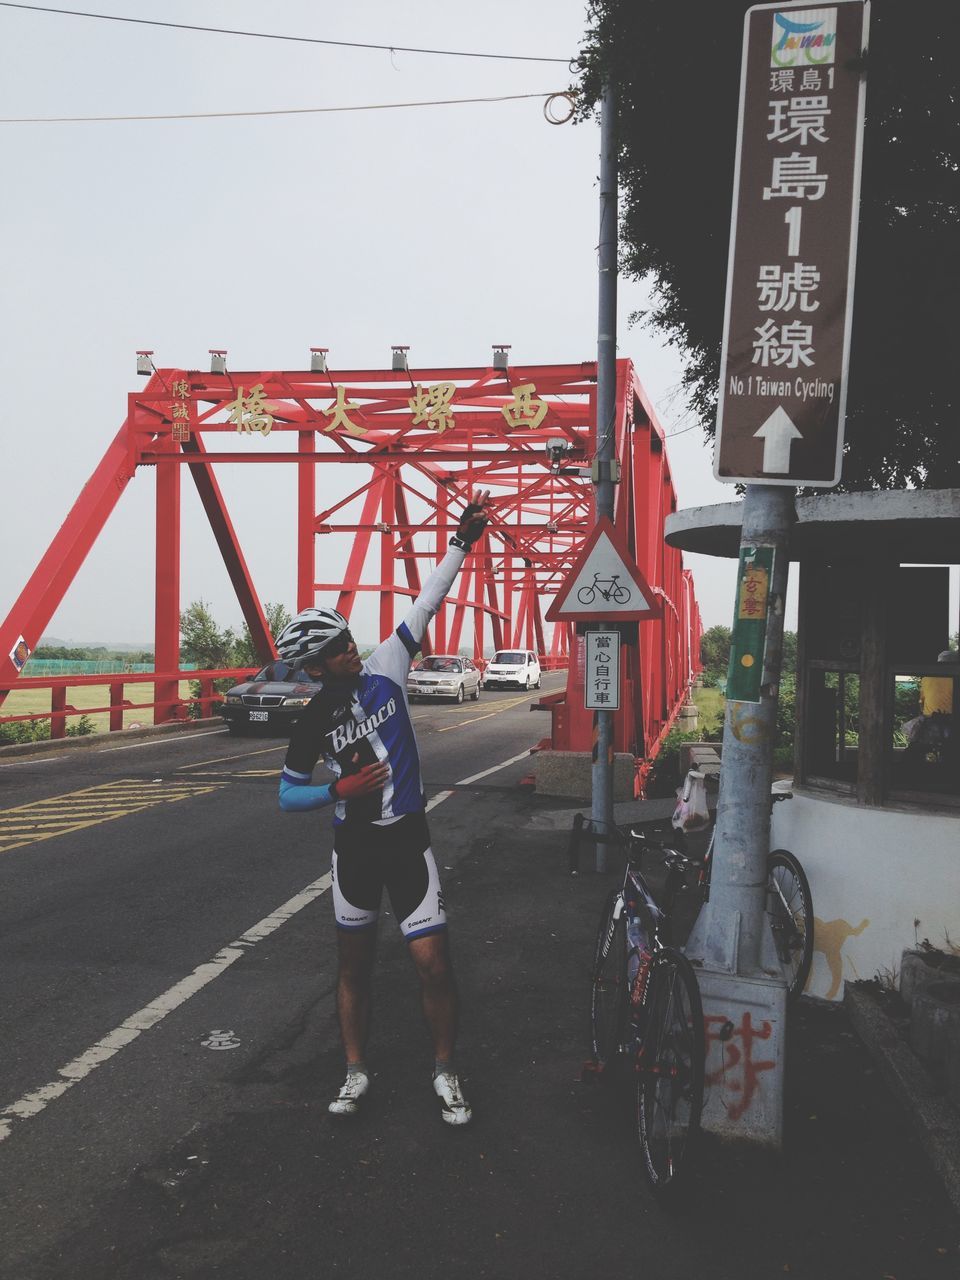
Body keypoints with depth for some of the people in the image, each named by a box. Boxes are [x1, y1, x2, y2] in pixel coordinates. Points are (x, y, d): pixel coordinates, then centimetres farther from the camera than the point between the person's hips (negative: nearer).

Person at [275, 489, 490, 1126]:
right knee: (355, 963, 13)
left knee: (435, 966, -4)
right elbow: (288, 795, 2)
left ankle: (446, 1068, 18)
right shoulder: (314, 721, -6)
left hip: (409, 840, -1)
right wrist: (341, 791, -14)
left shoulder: (384, 669, -6)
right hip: (354, 846, 1)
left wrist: (462, 542, -13)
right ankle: (357, 1072, 30)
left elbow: (426, 604, -9)